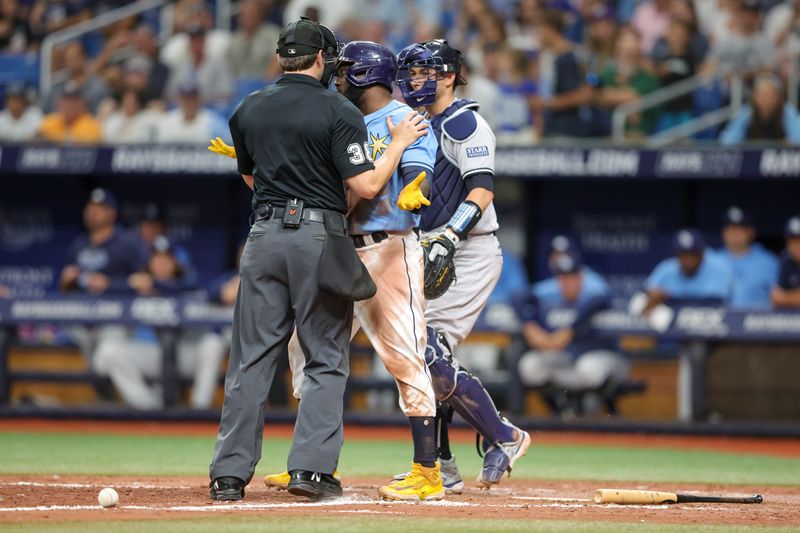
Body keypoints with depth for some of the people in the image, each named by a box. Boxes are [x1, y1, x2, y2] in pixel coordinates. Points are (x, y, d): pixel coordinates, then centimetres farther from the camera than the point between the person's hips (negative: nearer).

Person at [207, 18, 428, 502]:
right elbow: (365, 186, -13)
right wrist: (398, 143, 1)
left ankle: (230, 472, 2)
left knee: (252, 357, 6)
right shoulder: (338, 112, -7)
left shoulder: (248, 110, 9)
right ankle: (312, 468, -4)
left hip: (265, 233, 4)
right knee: (327, 358, 5)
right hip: (319, 236, -4)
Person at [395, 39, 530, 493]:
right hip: (435, 256, 10)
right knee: (423, 357, 7)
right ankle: (441, 468, 12)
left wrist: (448, 238, -30)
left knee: (430, 353, -18)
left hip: (470, 254, -10)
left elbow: (482, 189, -20)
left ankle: (505, 438, -6)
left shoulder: (465, 123, -9)